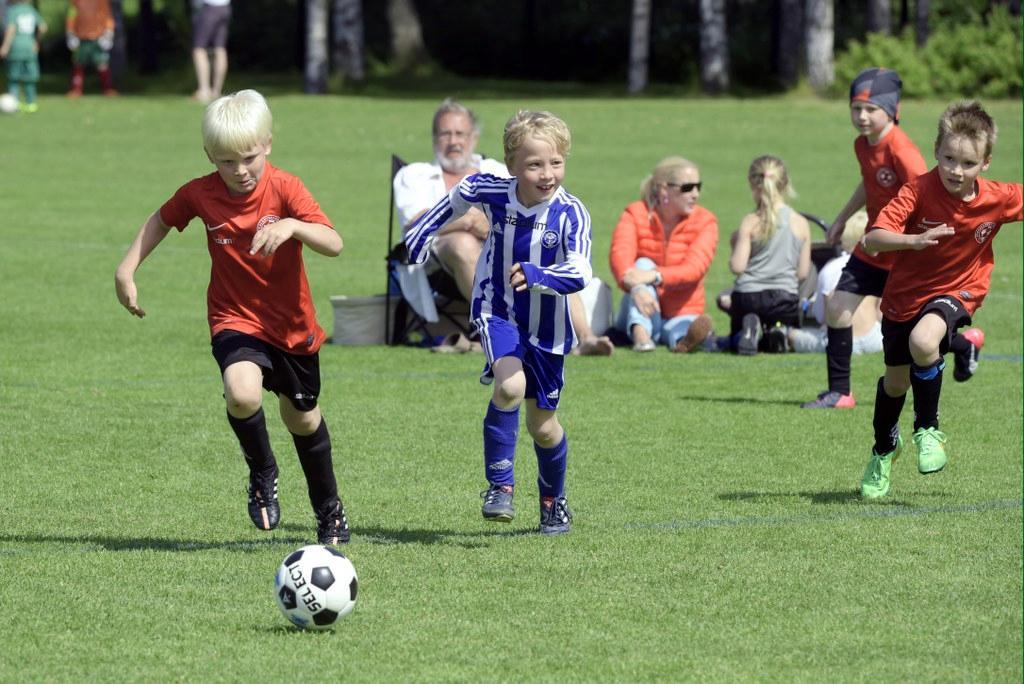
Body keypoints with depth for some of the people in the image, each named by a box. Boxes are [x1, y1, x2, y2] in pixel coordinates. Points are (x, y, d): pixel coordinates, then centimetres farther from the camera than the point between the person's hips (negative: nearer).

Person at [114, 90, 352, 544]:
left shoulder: (285, 188, -18)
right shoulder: (199, 195, -12)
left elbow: (334, 245, -28)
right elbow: (161, 221, 10)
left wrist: (292, 225, -46)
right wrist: (127, 270, 2)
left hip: (292, 324, 0)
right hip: (235, 320, 0)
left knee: (301, 417, 18)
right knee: (242, 394, -31)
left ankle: (329, 509, 43)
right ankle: (263, 475, -1)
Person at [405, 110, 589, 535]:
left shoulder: (571, 214, -23)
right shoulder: (490, 192, -17)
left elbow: (579, 274, -36)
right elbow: (455, 201, 7)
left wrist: (537, 275, -53)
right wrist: (416, 243, 10)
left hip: (546, 325, 0)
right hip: (498, 312, 0)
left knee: (543, 425, 11)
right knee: (510, 386, -29)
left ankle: (554, 500, 39)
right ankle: (499, 486, -14)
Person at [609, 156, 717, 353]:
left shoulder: (705, 222, -4)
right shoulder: (636, 215, -3)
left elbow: (695, 268, -21)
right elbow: (620, 255, -22)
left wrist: (655, 276, -40)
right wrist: (636, 287, -45)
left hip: (680, 315, 0)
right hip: (643, 317, 0)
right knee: (644, 263, -26)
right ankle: (640, 333, -49)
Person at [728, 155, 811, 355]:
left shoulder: (750, 223, -9)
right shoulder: (801, 224, -1)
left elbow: (737, 267, -13)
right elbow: (803, 272, 2)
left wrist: (736, 244, 7)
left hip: (748, 296, -1)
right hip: (785, 297, 1)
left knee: (735, 341, 24)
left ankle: (749, 331, -14)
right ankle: (779, 333, -10)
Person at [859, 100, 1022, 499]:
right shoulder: (919, 191, -25)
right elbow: (872, 239, -33)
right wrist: (914, 241, -50)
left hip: (957, 291, -1)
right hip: (905, 294, 1)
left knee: (923, 342, -34)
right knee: (896, 380, 18)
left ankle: (927, 431, -9)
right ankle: (884, 450, 50)